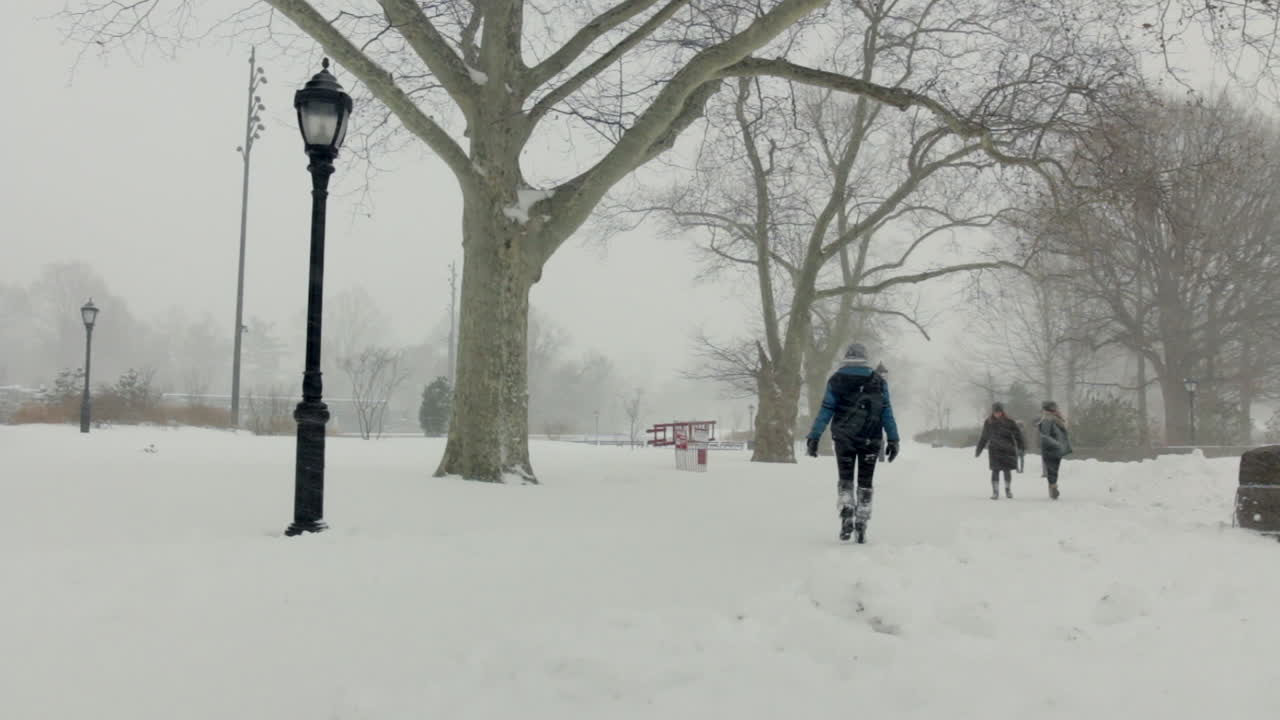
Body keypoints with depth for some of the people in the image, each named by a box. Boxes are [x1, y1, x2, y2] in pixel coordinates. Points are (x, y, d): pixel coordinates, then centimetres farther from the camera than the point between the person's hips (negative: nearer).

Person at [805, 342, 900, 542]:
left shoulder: (836, 380, -1)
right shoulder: (878, 382, 3)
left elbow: (826, 411, -4)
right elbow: (886, 413, 0)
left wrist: (813, 437, -3)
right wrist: (893, 440, 2)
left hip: (844, 438, -1)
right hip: (870, 439, 1)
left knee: (845, 479, 11)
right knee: (865, 483, 11)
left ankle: (846, 515, -12)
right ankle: (861, 526, 7)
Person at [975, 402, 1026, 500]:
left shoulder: (1009, 422, -4)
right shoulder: (988, 423, 2)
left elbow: (1018, 435, -4)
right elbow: (984, 437, 13)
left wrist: (1022, 448, -12)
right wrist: (978, 450, 17)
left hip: (1007, 450, -1)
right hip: (995, 450, 1)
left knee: (1007, 471, 4)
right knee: (995, 471, -7)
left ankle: (1008, 489, 27)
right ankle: (995, 492, -1)